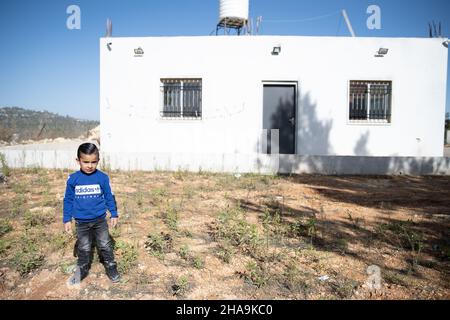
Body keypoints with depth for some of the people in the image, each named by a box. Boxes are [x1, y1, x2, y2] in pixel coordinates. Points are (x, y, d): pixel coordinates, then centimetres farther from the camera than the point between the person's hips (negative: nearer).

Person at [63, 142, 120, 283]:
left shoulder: (102, 178, -10)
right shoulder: (73, 179, -8)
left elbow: (109, 197, 0)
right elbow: (68, 200, 1)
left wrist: (114, 214, 2)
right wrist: (67, 219, 2)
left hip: (100, 220, -1)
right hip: (81, 222, 1)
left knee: (105, 245, 10)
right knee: (84, 248, 15)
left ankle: (111, 268, 27)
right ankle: (82, 270, 34)